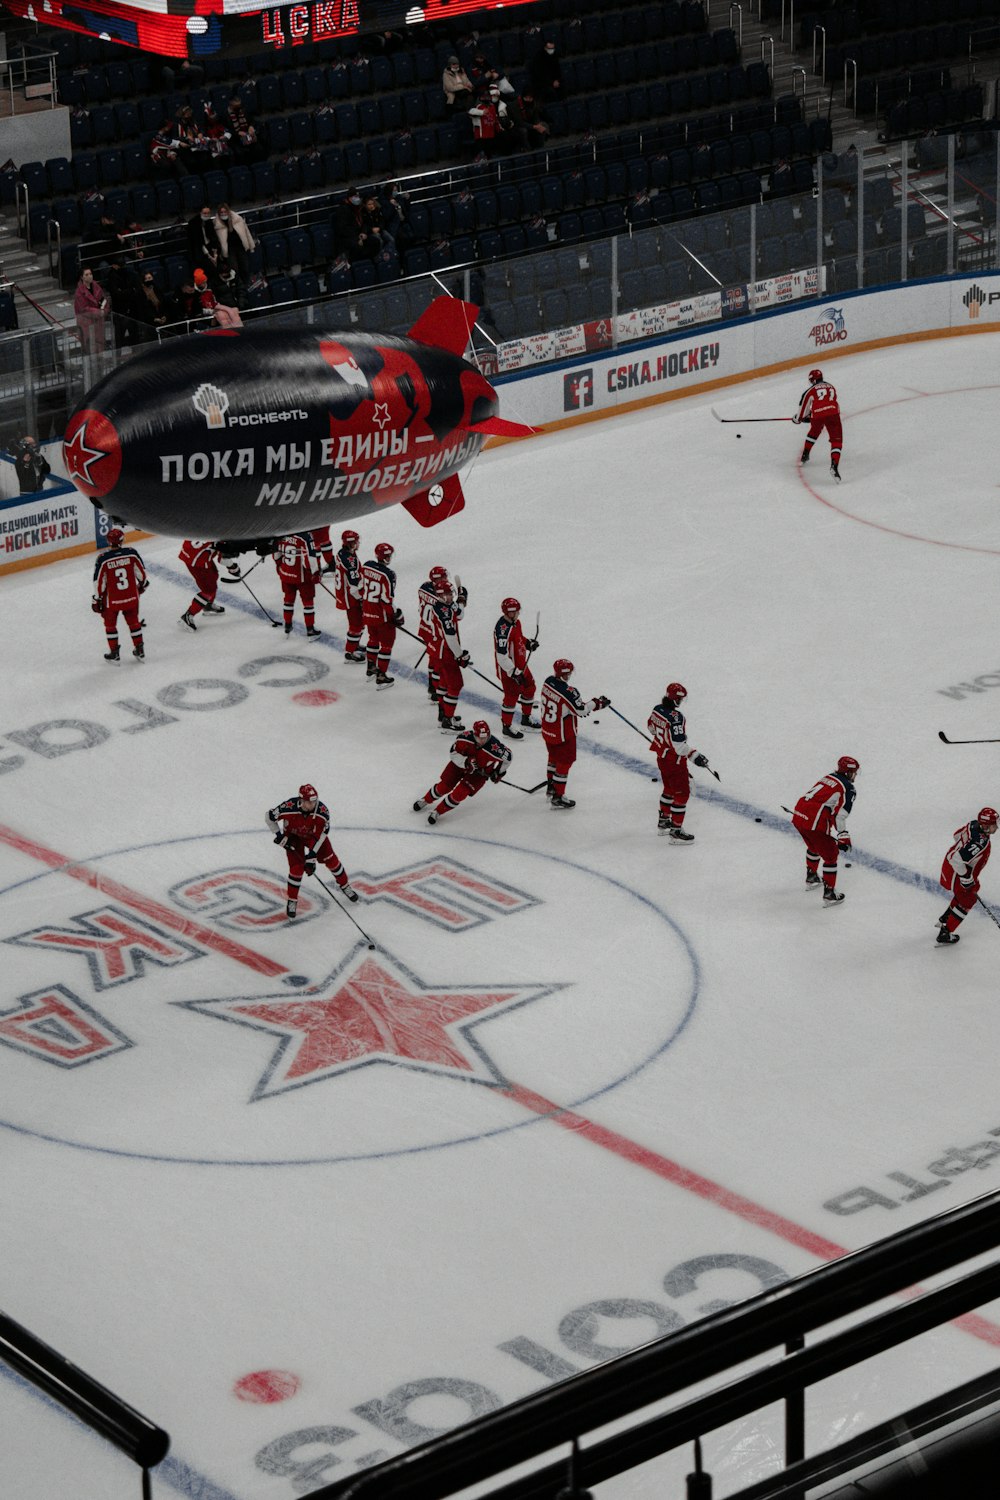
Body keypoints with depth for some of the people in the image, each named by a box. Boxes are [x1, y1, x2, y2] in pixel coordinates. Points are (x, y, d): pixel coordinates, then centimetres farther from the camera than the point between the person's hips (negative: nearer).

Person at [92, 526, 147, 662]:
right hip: (131, 597, 2)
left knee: (110, 624, 18)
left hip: (112, 600, -2)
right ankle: (139, 651, 28)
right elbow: (141, 572, 2)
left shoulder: (103, 559, -18)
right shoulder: (131, 553, -13)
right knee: (133, 621, 20)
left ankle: (114, 653, 23)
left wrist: (97, 599, 2)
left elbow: (99, 581, -11)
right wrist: (143, 584, 23)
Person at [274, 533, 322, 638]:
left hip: (285, 573, 5)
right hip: (302, 576, -5)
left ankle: (287, 626, 33)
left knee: (288, 598, 23)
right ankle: (310, 629, 14)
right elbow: (310, 557, -23)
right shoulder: (305, 537, -25)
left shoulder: (282, 535, -7)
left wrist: (278, 564, 23)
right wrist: (315, 573, -12)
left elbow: (277, 552, 5)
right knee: (308, 601, 9)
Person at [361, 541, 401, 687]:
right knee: (386, 643, 7)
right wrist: (396, 615, -10)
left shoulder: (366, 566, -4)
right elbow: (387, 599, -22)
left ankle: (371, 669, 39)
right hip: (382, 615, -7)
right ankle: (381, 677, 9)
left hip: (367, 613, 7)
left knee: (374, 638, 27)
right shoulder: (387, 574, -25)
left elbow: (361, 588, 9)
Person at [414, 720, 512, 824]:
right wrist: (466, 762, -36)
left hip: (480, 772, -1)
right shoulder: (466, 737, -30)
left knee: (460, 793, -15)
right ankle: (425, 800, 34)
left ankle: (438, 812, 4)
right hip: (460, 763, 1)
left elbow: (507, 756, -12)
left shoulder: (494, 746, -33)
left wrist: (499, 772, -10)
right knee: (444, 787, 3)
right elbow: (454, 754, -21)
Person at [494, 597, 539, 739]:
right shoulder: (502, 628, -29)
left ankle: (526, 718, 38)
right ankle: (507, 726, 10)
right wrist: (514, 672, -29)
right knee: (512, 696, -4)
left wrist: (529, 643, 4)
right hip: (508, 669, -10)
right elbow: (502, 656, -30)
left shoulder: (516, 622, 1)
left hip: (521, 664, 10)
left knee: (529, 688, 20)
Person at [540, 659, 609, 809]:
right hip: (563, 735, -8)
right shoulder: (568, 693, -31)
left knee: (554, 757, 28)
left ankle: (551, 787, 44)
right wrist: (597, 703, -10)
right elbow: (581, 711, -23)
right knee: (564, 762, 7)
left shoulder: (548, 682, -8)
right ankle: (557, 797, 12)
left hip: (547, 730, 8)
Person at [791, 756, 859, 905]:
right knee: (830, 855, 6)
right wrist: (843, 836, -8)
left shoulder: (828, 778, 23)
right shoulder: (848, 788, -2)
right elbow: (840, 814, -12)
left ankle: (811, 878, 49)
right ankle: (829, 892, 7)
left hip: (799, 815, 8)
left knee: (814, 846, 33)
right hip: (815, 822, -8)